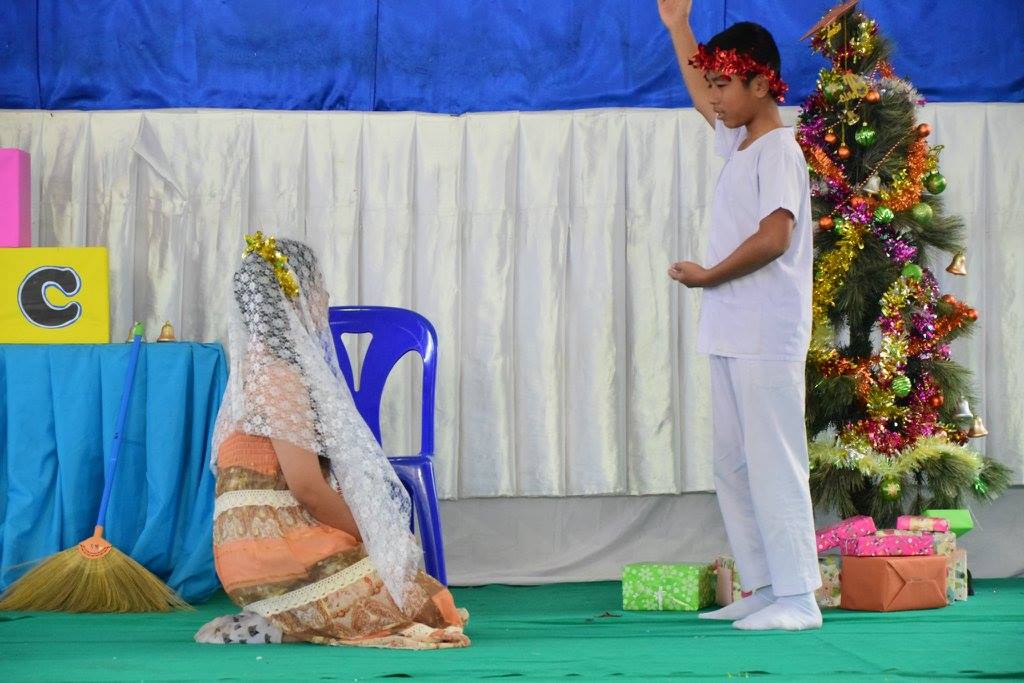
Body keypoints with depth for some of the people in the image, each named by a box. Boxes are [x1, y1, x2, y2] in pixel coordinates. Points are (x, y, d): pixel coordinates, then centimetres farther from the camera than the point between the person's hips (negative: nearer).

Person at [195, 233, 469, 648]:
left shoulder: (263, 362, 17)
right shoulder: (279, 374, -13)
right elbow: (308, 488, -17)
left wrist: (370, 531, 10)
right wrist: (373, 533, -3)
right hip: (277, 547, -10)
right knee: (423, 603, -8)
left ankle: (279, 620, 6)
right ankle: (282, 625, -9)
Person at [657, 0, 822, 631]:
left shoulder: (778, 149, -10)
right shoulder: (739, 142, 16)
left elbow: (774, 237, -22)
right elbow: (703, 99, 36)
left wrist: (709, 275, -12)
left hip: (767, 341, -10)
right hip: (731, 336, 10)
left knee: (773, 464, -10)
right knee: (734, 466, 10)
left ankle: (797, 598, -10)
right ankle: (763, 588, 15)